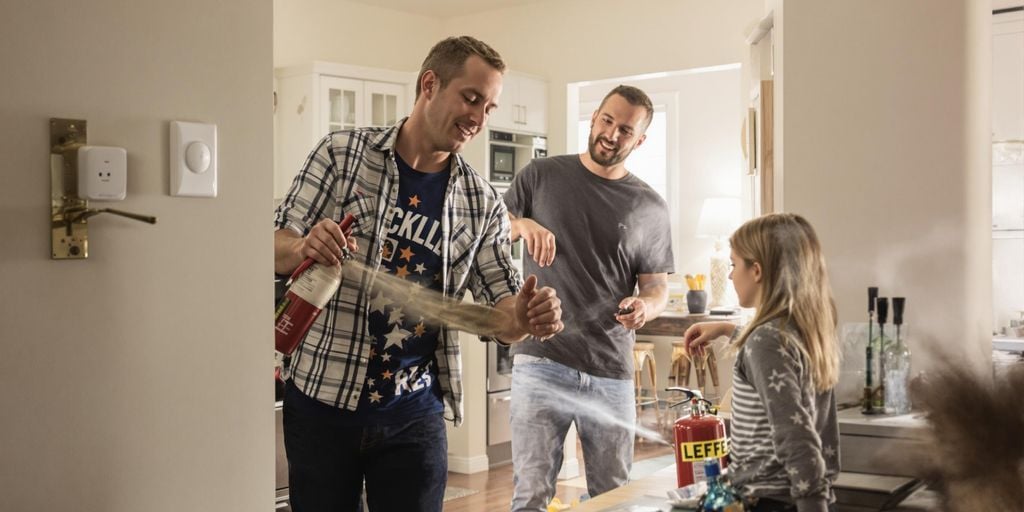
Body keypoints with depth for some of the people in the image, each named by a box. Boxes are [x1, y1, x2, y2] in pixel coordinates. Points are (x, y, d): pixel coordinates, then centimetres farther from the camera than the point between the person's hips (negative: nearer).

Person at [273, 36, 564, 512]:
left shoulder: (482, 203, 1)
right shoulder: (342, 153, -4)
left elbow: (501, 304, 1)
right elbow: (276, 250, -2)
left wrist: (525, 316, -23)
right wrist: (305, 248, -25)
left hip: (413, 413, 2)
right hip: (322, 400, -1)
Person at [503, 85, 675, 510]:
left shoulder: (650, 208, 7)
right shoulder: (541, 176, 5)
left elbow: (657, 286, 11)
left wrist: (646, 306, -12)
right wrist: (522, 224, -16)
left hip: (612, 371, 2)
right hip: (541, 363, -2)